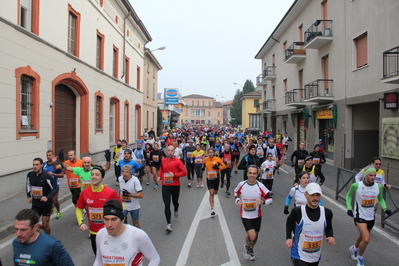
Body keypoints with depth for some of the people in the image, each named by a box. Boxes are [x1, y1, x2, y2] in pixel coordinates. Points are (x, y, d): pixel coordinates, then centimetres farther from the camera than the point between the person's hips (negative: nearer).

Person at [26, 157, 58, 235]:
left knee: (45, 225, 4)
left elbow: (55, 188, -14)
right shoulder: (30, 175, -3)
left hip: (46, 204, -4)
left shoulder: (47, 176, -18)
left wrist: (47, 197, -27)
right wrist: (29, 196, 12)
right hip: (35, 204, 4)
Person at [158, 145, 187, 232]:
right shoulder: (163, 161, 3)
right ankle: (168, 224, -2)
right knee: (167, 205, -6)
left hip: (175, 185, -1)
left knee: (175, 201, 18)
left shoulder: (177, 161, -8)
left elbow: (184, 172, -8)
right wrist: (160, 176, 9)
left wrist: (175, 174, -19)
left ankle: (176, 210, 54)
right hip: (165, 186, 1)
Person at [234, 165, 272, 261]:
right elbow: (236, 193, 10)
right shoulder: (241, 185, -12)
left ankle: (250, 250, 51)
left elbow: (270, 199, -6)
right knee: (252, 237, -14)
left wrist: (263, 201, -26)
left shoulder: (260, 186, -13)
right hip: (245, 215, -2)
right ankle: (246, 247, 22)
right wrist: (237, 200, -9)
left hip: (257, 215, 2)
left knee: (255, 236, 19)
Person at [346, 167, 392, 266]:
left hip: (371, 217, 5)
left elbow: (380, 199, 12)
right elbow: (348, 195, 1)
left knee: (362, 237, 21)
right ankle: (360, 258, 11)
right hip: (359, 216, -5)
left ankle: (354, 248, 53)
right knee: (366, 239, -16)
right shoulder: (356, 186, -16)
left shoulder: (379, 187, -5)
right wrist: (349, 208, -10)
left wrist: (385, 209, -5)